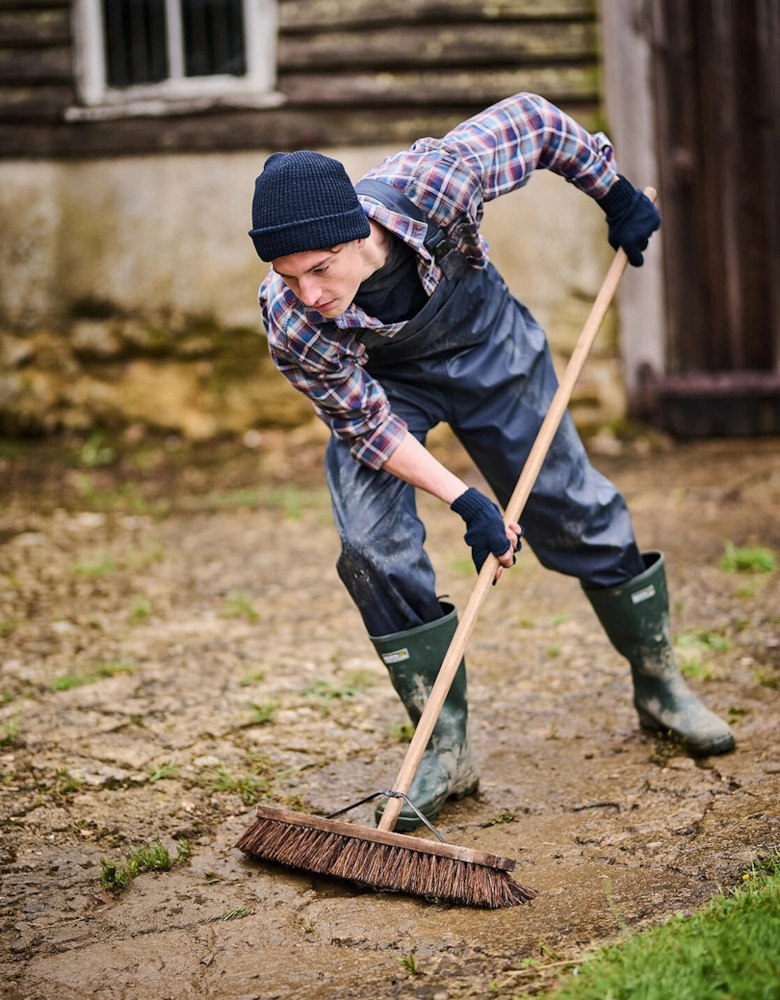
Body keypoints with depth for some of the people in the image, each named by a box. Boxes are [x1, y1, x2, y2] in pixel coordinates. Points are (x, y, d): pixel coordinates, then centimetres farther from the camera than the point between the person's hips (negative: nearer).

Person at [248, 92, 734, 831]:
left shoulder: (431, 181, -41)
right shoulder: (294, 329, -37)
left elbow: (533, 118, -21)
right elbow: (369, 425, -22)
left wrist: (616, 194, -9)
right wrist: (465, 505, -28)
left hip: (485, 341, 1)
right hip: (376, 383, -1)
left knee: (574, 508, 7)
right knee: (372, 547, -19)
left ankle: (660, 686, 29)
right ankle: (446, 749, -3)